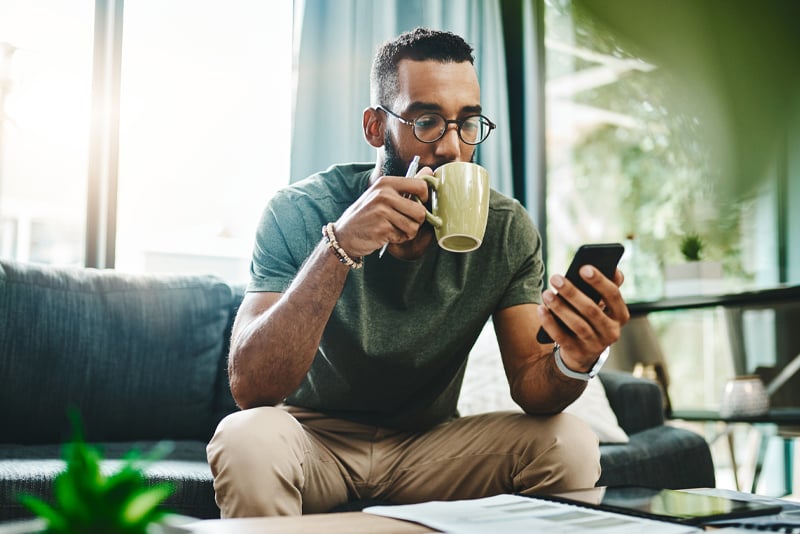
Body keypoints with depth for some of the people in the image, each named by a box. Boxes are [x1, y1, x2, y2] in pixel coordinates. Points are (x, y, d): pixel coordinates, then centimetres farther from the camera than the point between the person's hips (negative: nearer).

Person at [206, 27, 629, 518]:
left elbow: (529, 384, -12)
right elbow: (250, 387, -28)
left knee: (571, 445, -21)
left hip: (429, 443, 3)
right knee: (250, 441, -35)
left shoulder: (507, 230, -9)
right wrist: (340, 247, -39)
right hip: (316, 437, -2)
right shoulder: (300, 213, -18)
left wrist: (573, 363, -37)